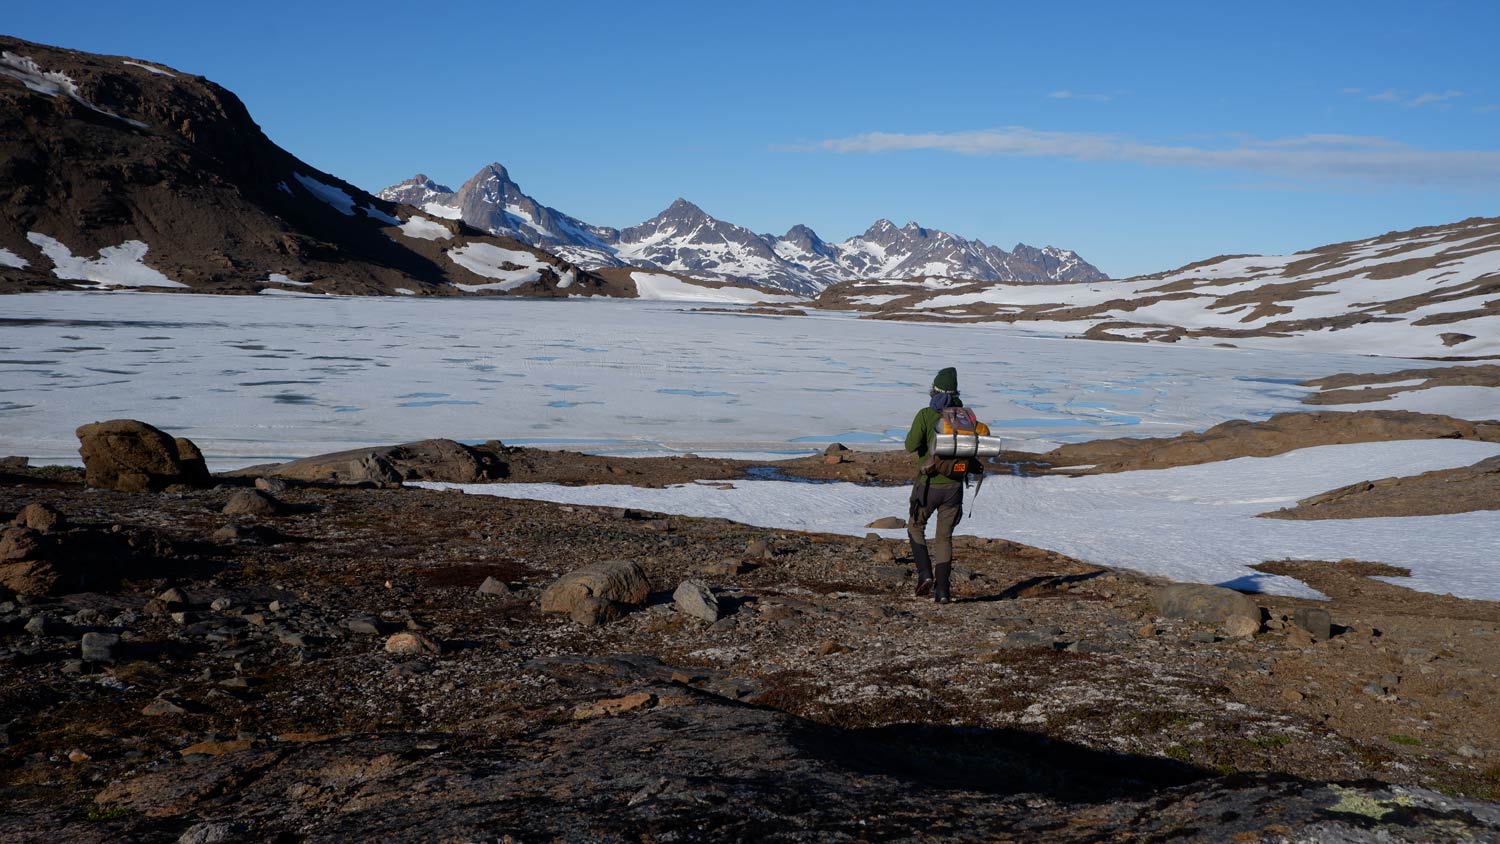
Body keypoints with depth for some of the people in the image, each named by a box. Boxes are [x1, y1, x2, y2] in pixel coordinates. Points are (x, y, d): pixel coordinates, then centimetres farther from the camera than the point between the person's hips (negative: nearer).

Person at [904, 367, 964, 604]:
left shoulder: (925, 415, -12)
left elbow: (911, 445, -19)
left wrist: (925, 435, 2)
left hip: (928, 484, -3)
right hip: (954, 486, 3)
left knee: (915, 528, 21)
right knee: (944, 538, 13)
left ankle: (925, 573, 3)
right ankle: (942, 590, 7)